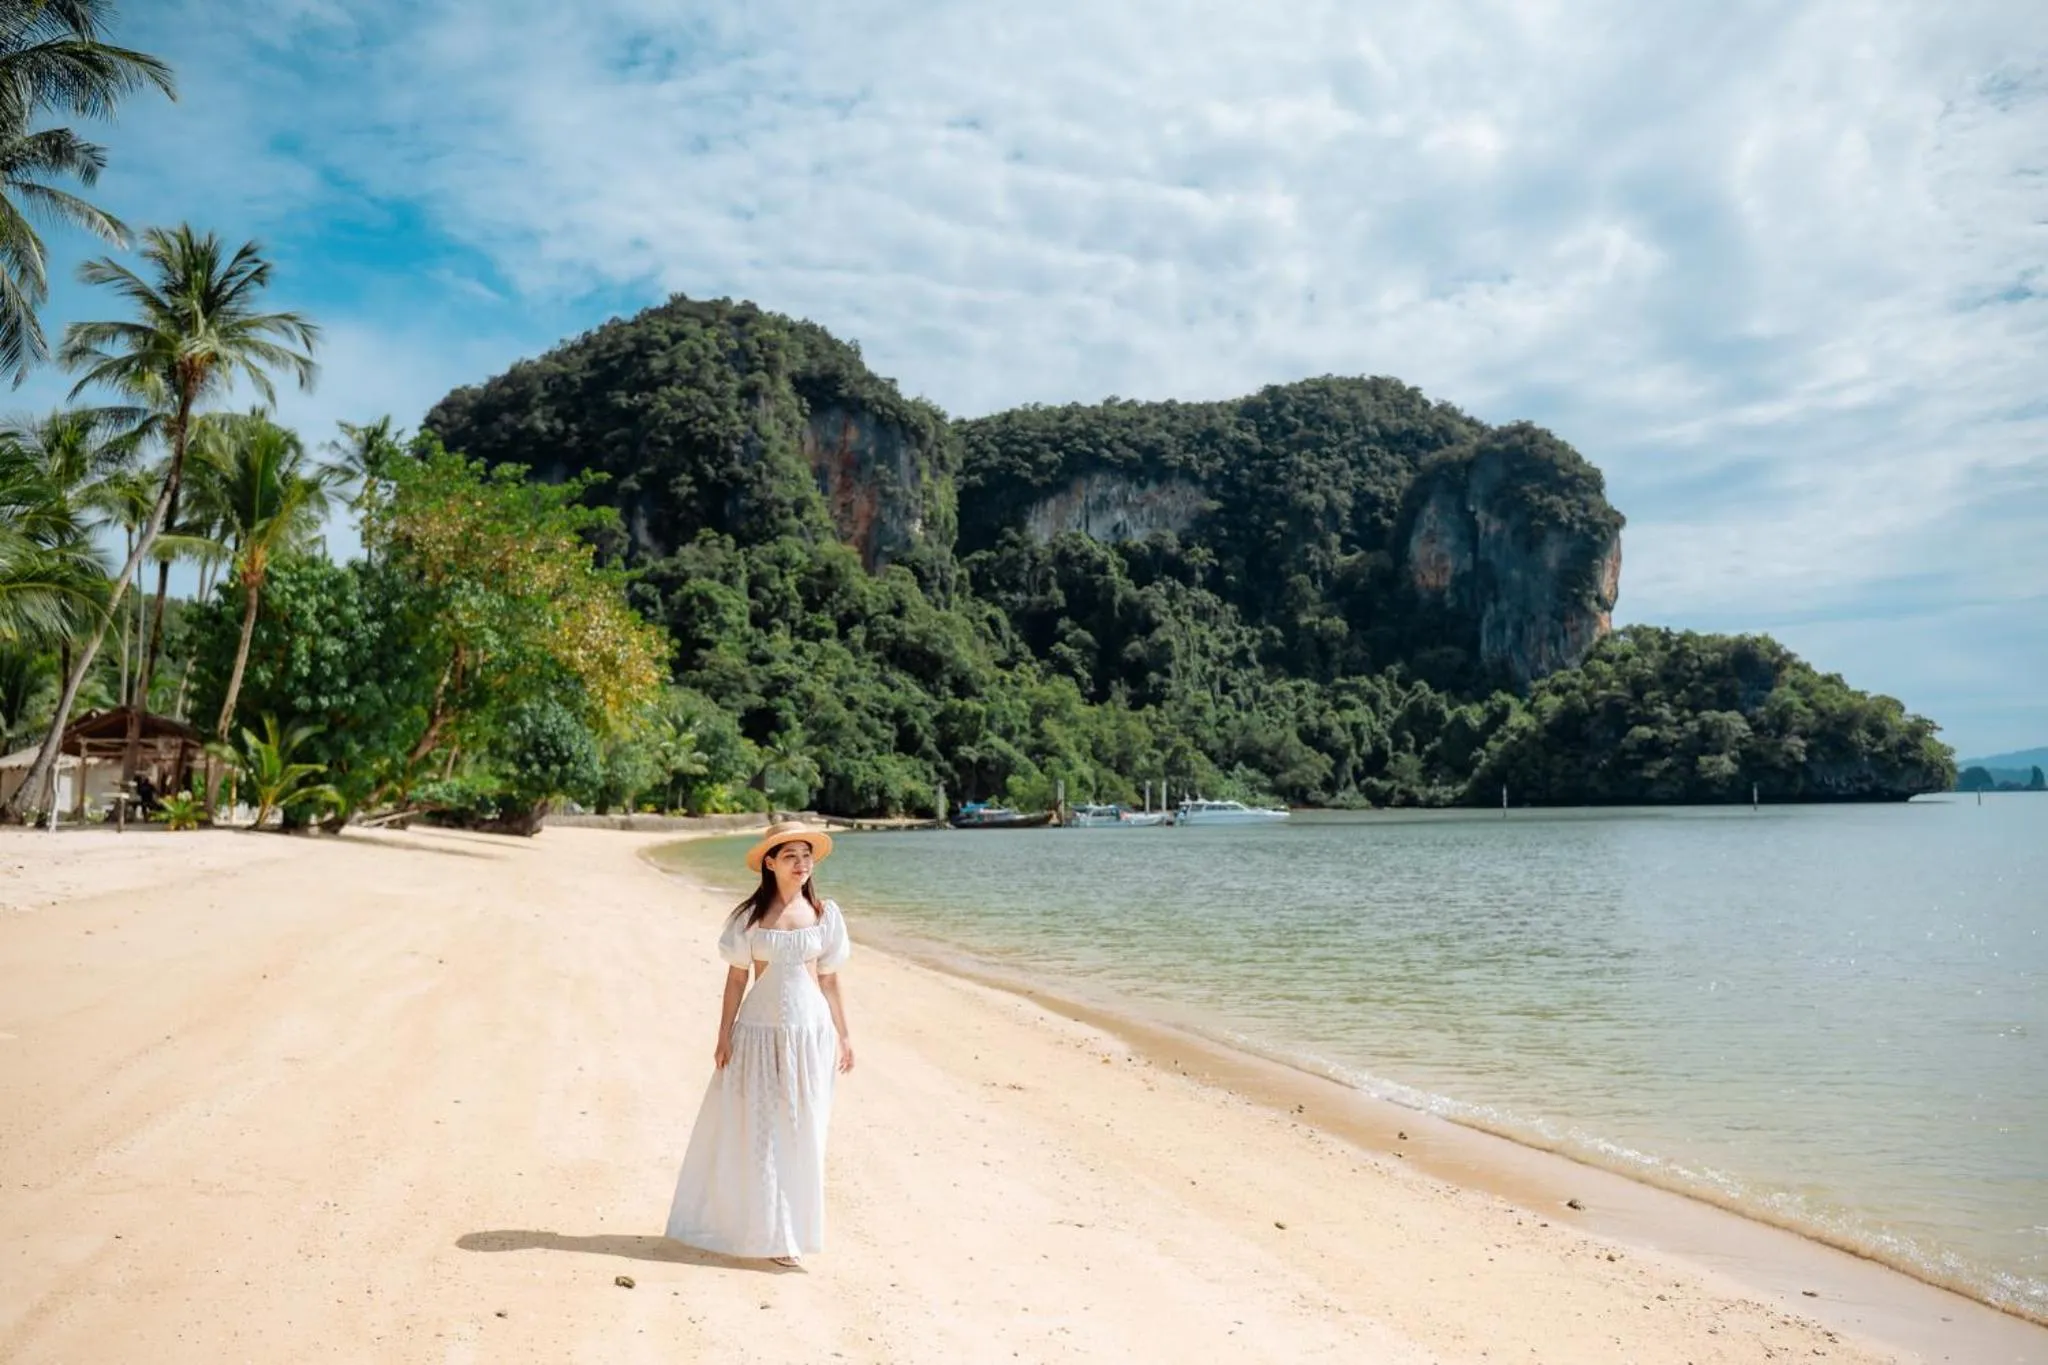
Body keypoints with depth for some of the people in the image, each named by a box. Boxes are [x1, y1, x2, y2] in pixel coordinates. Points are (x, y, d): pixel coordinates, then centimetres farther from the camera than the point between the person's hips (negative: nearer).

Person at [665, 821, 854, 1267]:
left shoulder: (825, 914, 4)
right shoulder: (749, 915, -1)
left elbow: (829, 980, 8)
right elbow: (736, 979, 1)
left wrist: (843, 1035, 7)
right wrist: (724, 1036, -3)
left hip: (810, 1031, 1)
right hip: (760, 1031, -1)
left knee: (801, 1131, 6)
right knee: (758, 1132, 4)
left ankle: (792, 1227, 21)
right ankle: (769, 1233, 18)